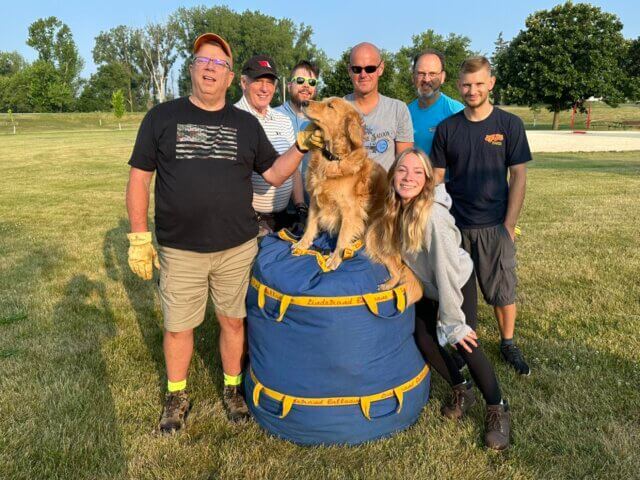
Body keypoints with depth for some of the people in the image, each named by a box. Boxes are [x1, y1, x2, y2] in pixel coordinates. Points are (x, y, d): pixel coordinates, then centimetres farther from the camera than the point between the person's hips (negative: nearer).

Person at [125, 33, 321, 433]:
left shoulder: (247, 124, 7)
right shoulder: (162, 117, 2)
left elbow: (275, 174, 7)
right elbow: (140, 178, 1)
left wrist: (301, 147, -10)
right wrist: (139, 237, -4)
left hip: (238, 248, 1)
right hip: (180, 250, -1)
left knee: (233, 321, 13)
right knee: (178, 326, 10)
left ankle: (233, 388, 35)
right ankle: (177, 396, 33)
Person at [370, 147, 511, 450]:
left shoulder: (433, 215, -35)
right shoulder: (394, 209, -16)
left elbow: (446, 271, -32)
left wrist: (453, 322, -26)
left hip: (458, 283, -6)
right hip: (428, 287, 6)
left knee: (465, 344, -10)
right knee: (424, 339, 1)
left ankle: (498, 410, 16)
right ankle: (461, 391, 28)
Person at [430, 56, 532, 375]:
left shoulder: (510, 125, -2)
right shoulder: (447, 128, 2)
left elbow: (518, 177, -2)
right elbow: (436, 178, 5)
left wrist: (509, 225, -7)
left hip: (494, 226, -1)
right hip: (455, 226, 1)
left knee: (503, 291, 8)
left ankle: (508, 343, 29)